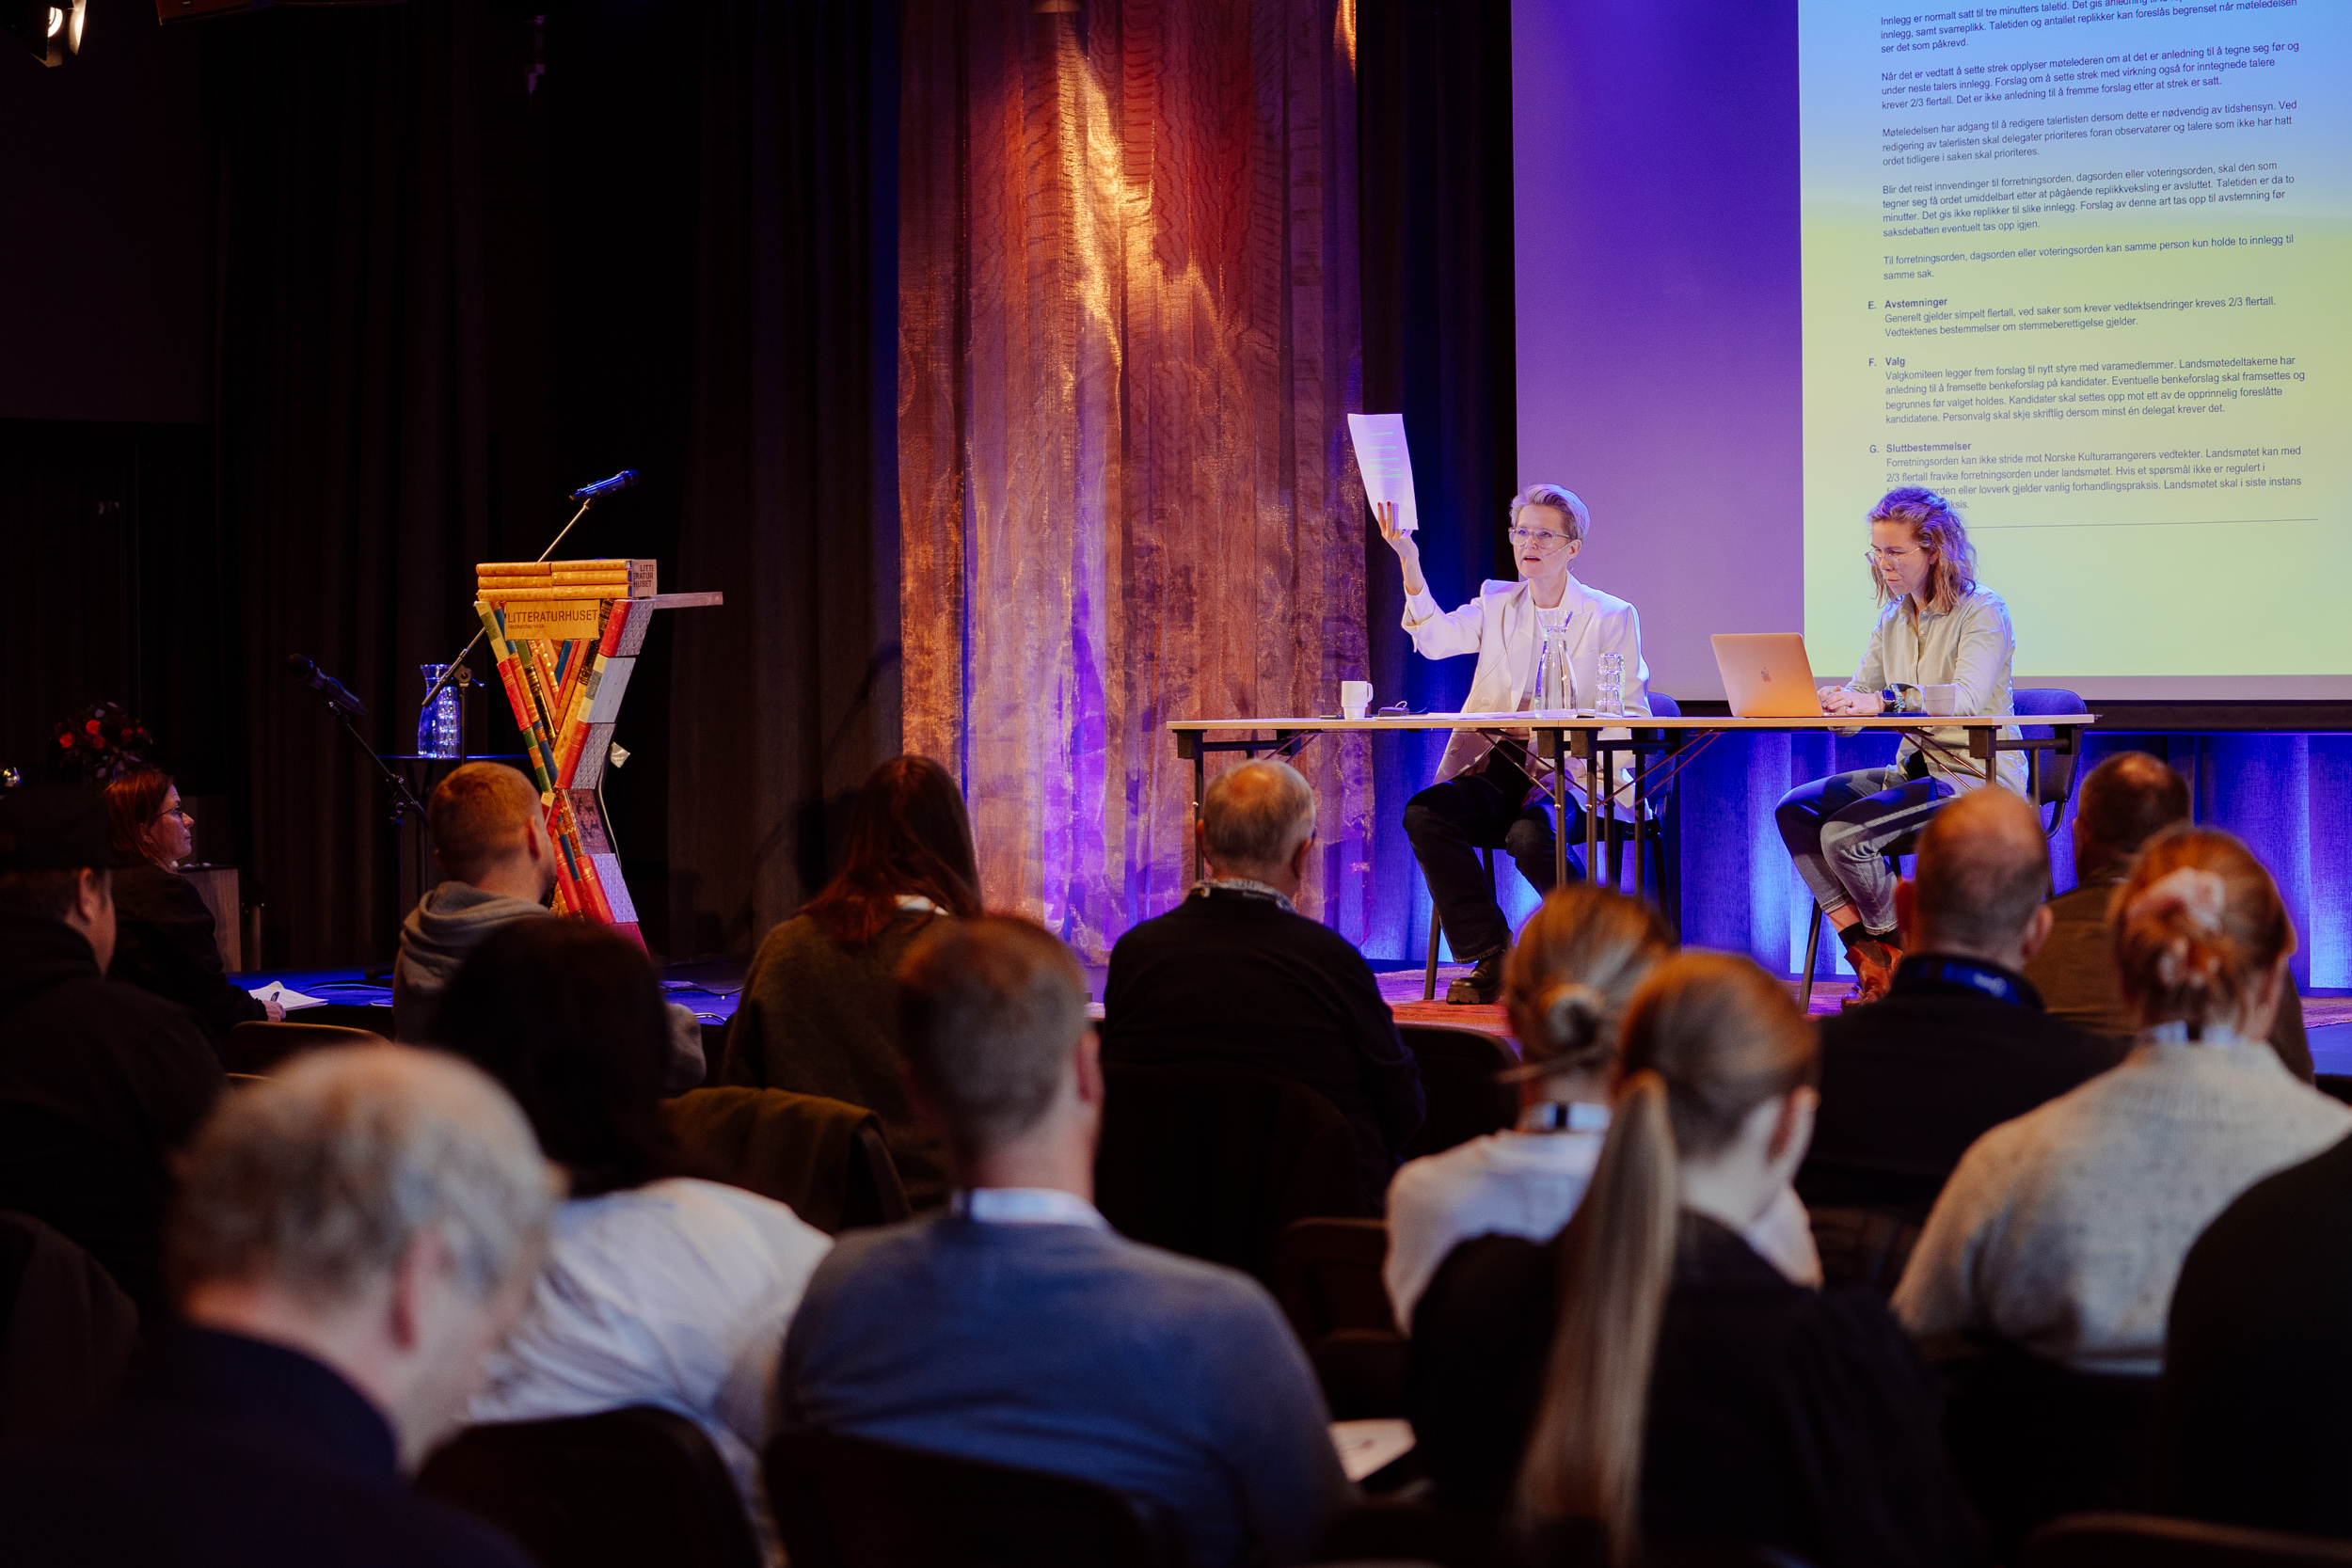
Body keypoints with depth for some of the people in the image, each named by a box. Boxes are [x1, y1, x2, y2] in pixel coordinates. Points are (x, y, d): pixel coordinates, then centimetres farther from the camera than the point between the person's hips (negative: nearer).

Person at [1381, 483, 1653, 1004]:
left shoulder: (1611, 618, 5)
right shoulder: (1497, 603, 16)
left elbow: (1633, 718, 1)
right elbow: (1435, 638, -3)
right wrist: (1408, 560, -15)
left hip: (1572, 773, -4)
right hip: (1497, 772, 4)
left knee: (1531, 835, -35)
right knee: (1425, 814, -24)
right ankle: (1491, 962, -14)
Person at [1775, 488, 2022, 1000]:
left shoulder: (1982, 610, -9)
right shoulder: (1893, 618, 14)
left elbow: (1968, 694, -26)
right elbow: (1859, 698, 10)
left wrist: (1882, 700, -39)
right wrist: (1822, 702, -15)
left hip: (1979, 777, -8)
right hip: (1916, 768, 8)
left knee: (1844, 833, -25)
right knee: (1796, 809, -11)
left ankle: (1904, 958, -4)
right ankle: (1868, 956, -13)